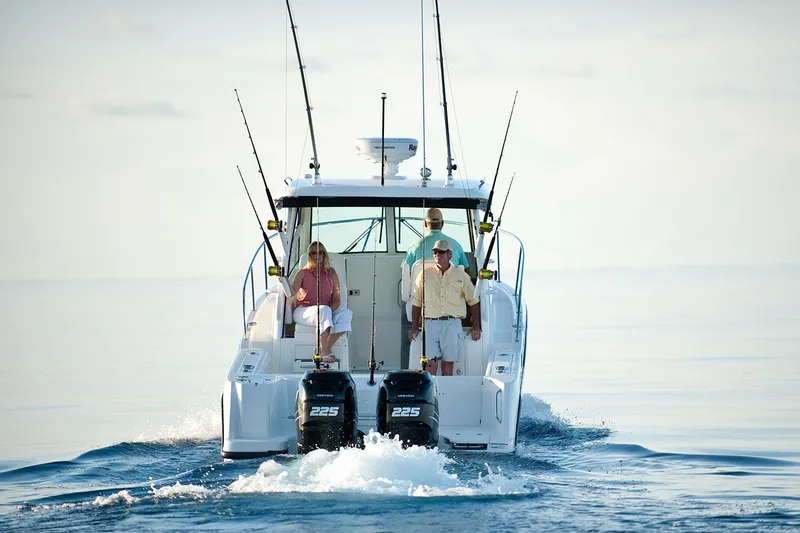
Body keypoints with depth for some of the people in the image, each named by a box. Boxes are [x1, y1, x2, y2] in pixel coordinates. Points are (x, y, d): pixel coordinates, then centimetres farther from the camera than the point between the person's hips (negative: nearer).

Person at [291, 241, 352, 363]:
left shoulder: (331, 274, 12)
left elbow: (337, 299, 5)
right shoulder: (303, 273, 7)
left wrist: (329, 310, -16)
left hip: (328, 311, 3)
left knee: (346, 314, -26)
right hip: (303, 311, -3)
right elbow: (292, 292, -10)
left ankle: (326, 348, -27)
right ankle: (325, 352, -43)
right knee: (324, 310, -37)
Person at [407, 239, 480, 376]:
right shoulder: (425, 275, 11)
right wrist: (414, 327, 12)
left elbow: (473, 301, 14)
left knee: (448, 362, -1)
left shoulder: (461, 276, 10)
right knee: (431, 362, -10)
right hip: (430, 322, 0)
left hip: (452, 323, 0)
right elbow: (416, 303, 15)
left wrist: (476, 327, 9)